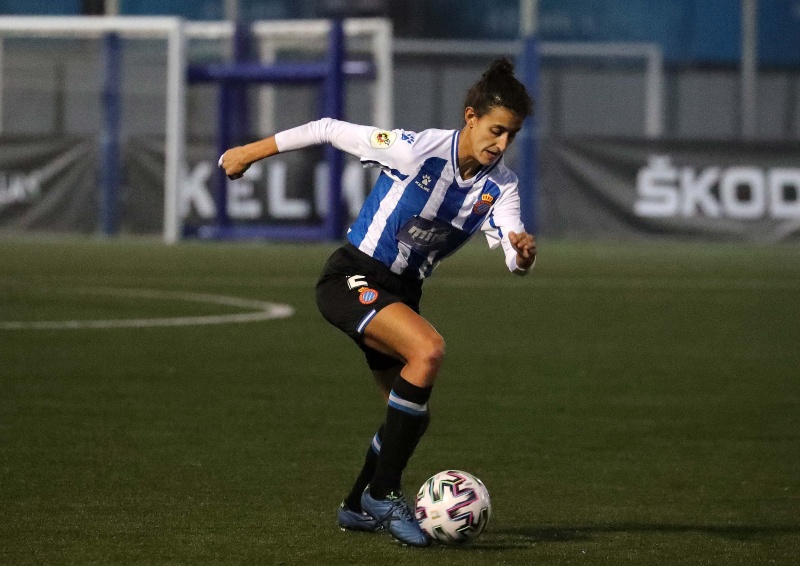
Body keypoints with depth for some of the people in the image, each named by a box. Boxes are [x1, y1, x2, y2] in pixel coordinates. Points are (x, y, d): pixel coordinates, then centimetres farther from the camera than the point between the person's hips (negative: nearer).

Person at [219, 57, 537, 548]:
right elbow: (330, 130, -11)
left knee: (413, 415, 11)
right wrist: (252, 152, -4)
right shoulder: (416, 150, -21)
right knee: (428, 350, -30)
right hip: (351, 278, -7)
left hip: (400, 294, 7)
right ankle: (384, 492, -23)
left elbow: (512, 246, -20)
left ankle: (360, 507, 37)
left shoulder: (500, 185, -6)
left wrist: (523, 253, -45)